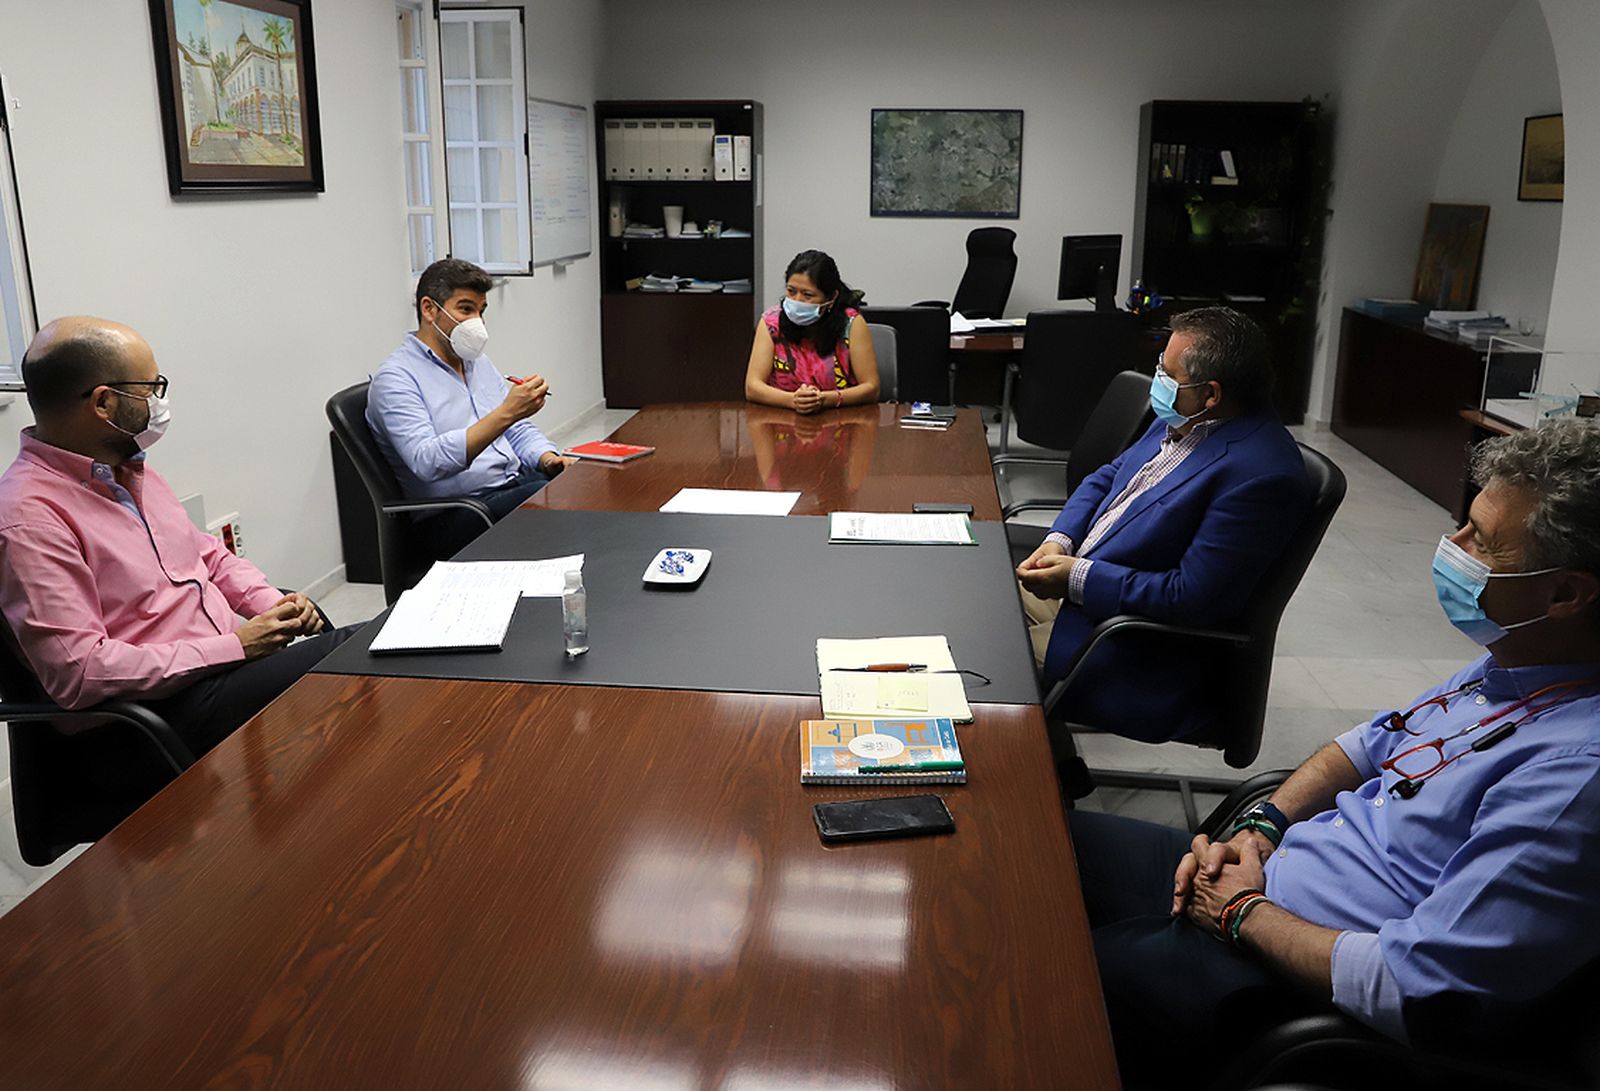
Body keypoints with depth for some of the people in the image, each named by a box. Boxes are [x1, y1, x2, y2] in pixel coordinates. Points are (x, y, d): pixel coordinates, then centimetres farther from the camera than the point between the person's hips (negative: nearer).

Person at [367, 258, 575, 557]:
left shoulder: (479, 363, 20)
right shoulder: (395, 379, -7)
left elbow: (520, 431, 23)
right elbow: (427, 462, -22)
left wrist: (548, 459, -1)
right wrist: (506, 413, -30)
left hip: (516, 483, 8)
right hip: (453, 518, -7)